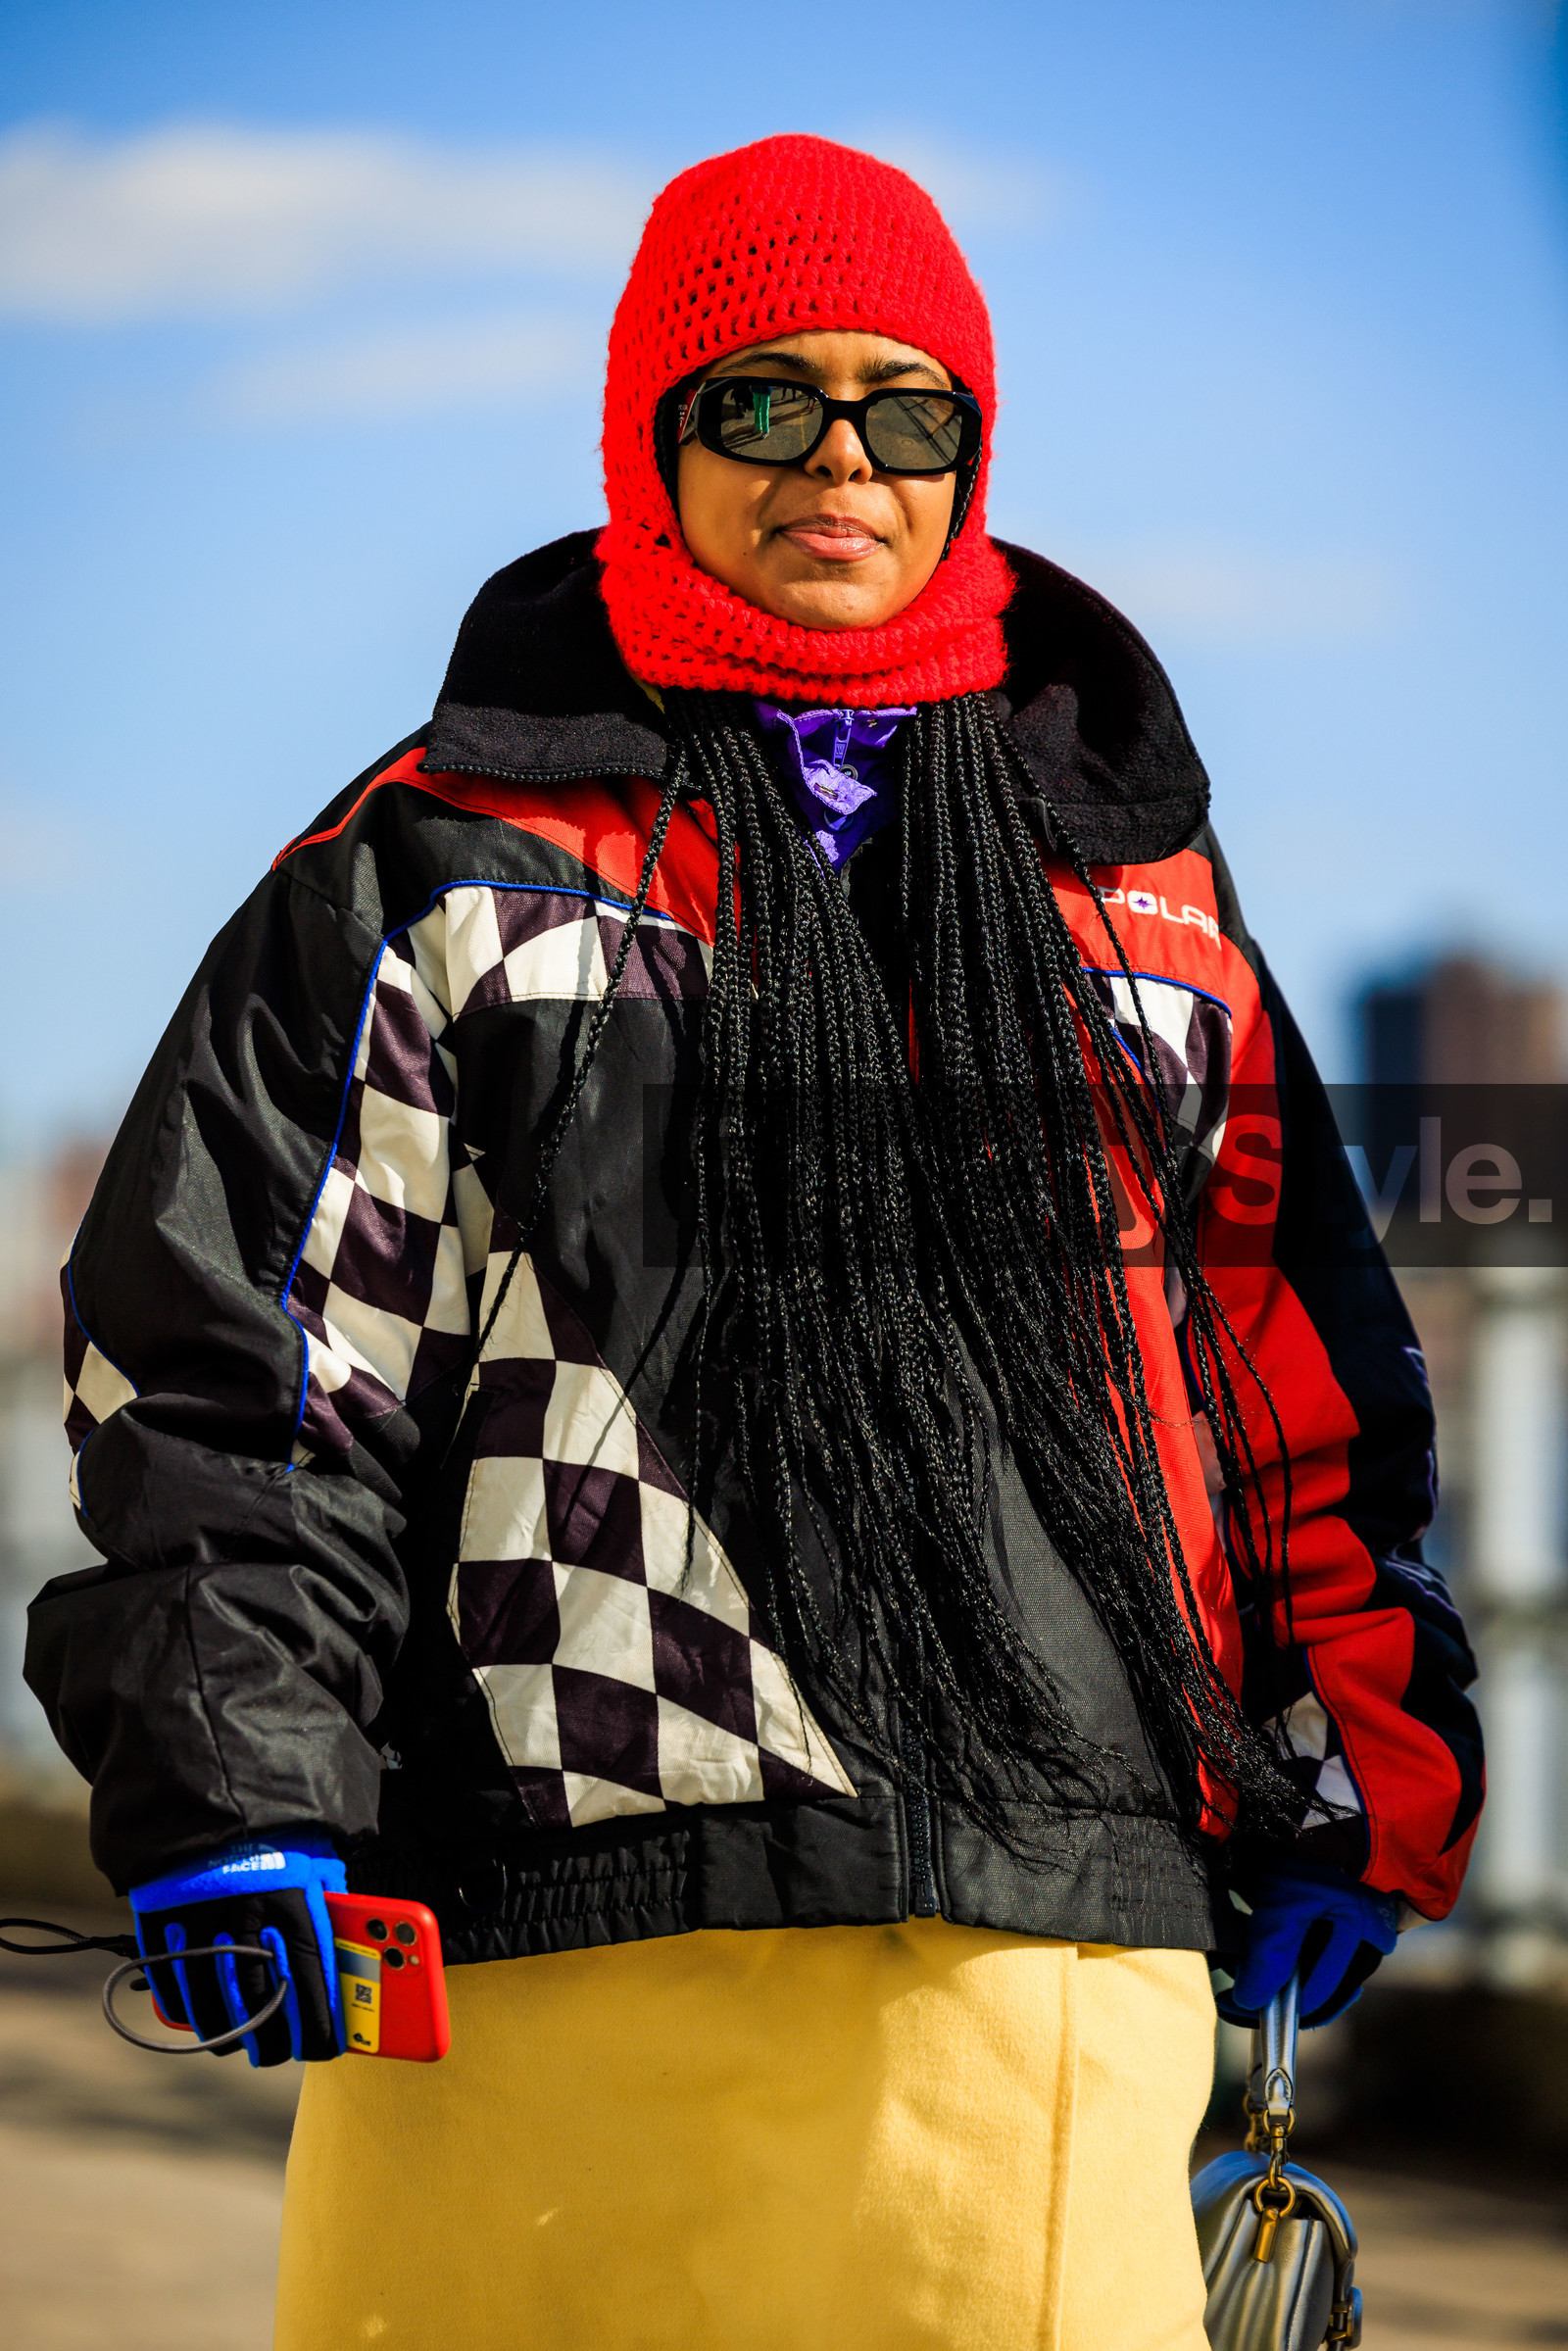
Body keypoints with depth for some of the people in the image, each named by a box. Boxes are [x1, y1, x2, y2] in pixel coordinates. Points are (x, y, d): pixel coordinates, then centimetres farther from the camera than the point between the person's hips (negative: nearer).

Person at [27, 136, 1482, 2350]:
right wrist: (231, 1792, -7)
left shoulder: (1136, 885, 19)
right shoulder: (451, 865, 10)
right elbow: (228, 1353, 4)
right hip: (562, 1952, -2)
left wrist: (1351, 1774, 17)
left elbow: (1296, 1345, 23)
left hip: (1057, 1949, 2)